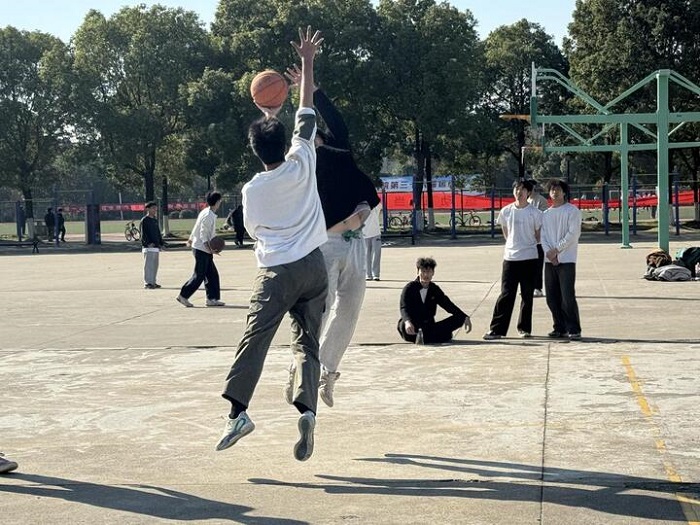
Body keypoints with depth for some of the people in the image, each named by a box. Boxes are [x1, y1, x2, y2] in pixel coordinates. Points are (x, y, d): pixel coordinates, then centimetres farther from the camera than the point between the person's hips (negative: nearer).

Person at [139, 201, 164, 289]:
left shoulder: (155, 220, 19)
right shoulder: (144, 220, -6)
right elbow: (143, 233, -13)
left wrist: (161, 243, 16)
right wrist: (149, 243, -22)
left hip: (156, 246, 8)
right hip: (148, 246, -8)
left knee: (155, 265, 11)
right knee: (148, 265, -9)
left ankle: (153, 282, 18)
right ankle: (147, 283, -7)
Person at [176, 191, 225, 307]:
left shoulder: (207, 213, 11)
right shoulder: (208, 216, -18)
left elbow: (196, 228, 21)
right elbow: (203, 234, -21)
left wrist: (191, 239, 31)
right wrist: (209, 248, -27)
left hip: (205, 250, 10)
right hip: (202, 250, -10)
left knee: (213, 274, 9)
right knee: (199, 276, -5)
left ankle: (212, 298, 12)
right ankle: (183, 296, 3)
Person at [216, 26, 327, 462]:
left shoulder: (253, 190, -2)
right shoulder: (302, 164, -1)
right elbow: (306, 115, 8)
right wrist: (307, 62, 15)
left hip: (275, 272, -2)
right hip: (312, 267, 2)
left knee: (254, 340, -1)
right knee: (307, 345, 4)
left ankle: (238, 411, -13)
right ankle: (307, 409, -15)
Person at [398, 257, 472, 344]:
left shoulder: (435, 290, 10)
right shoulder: (409, 288, -5)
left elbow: (448, 305, 11)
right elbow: (404, 308, -19)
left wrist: (465, 317, -4)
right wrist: (408, 322, -42)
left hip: (429, 326, 5)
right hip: (413, 327, -4)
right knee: (404, 325, -40)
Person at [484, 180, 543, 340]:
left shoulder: (535, 213, -4)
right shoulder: (506, 211, 3)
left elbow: (539, 235, 5)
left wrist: (526, 245, 9)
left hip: (529, 258, -1)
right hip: (510, 257, 1)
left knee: (527, 295, 7)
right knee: (506, 295, -3)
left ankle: (524, 328, 18)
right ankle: (496, 329, -2)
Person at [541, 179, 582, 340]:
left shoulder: (572, 211, -1)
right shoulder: (546, 214, 16)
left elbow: (574, 233, -10)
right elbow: (543, 236, 9)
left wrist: (556, 249, -12)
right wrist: (548, 252, -9)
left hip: (566, 259, -6)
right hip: (550, 260, 6)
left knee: (567, 296, -11)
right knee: (552, 297, 6)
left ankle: (574, 330, -5)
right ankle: (560, 328, 16)